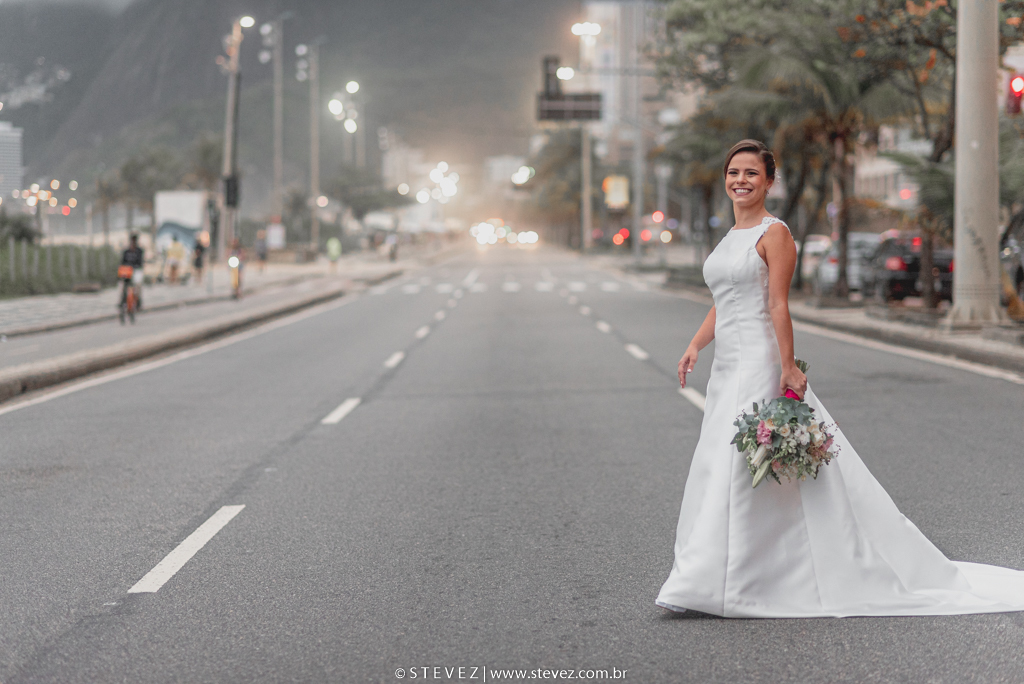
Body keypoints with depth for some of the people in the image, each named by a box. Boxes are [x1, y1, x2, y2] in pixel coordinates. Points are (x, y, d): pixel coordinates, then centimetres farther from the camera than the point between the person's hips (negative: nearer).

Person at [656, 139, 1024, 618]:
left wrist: (787, 368, -17)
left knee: (733, 469, -10)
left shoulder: (774, 233, -7)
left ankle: (703, 584, -10)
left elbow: (778, 305, -13)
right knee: (719, 469, 7)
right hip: (728, 366, 9)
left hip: (758, 363, -9)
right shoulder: (731, 236, 17)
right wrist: (695, 345, 5)